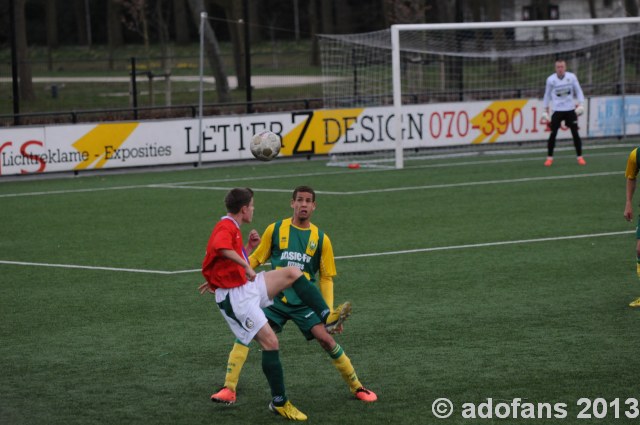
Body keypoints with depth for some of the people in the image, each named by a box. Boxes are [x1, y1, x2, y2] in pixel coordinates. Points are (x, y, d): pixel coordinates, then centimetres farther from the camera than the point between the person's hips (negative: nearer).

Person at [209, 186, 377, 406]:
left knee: (326, 339, -14)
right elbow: (255, 260, 9)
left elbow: (326, 278, 8)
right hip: (275, 299, 1)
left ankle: (357, 387, 5)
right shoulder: (276, 230, 1)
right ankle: (229, 389, -7)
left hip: (304, 303, -1)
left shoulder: (321, 238, 2)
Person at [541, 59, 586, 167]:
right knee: (553, 134, -5)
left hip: (570, 109, 1)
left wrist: (580, 104, -6)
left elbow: (578, 90, 5)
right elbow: (547, 95, 7)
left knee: (575, 133, 0)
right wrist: (545, 110, 8)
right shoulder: (551, 79, -5)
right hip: (557, 110, -1)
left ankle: (580, 157, 9)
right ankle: (549, 158, 6)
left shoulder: (572, 77, -4)